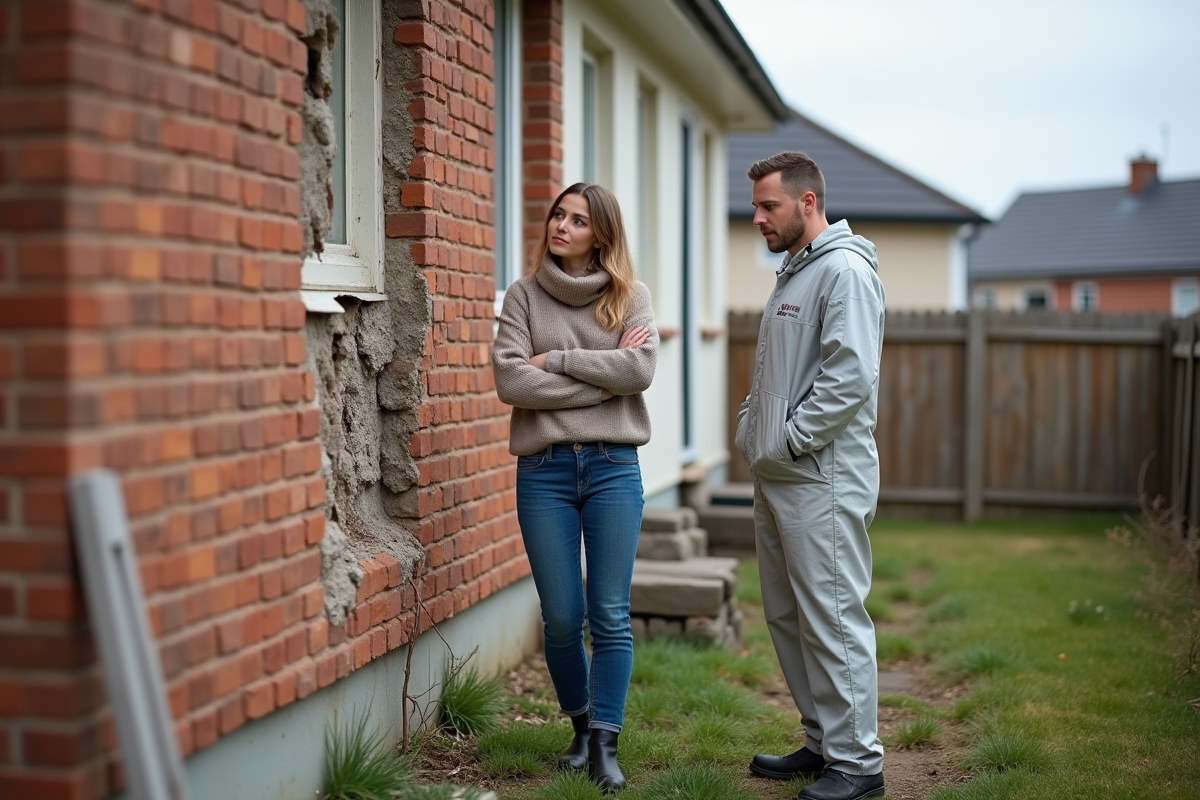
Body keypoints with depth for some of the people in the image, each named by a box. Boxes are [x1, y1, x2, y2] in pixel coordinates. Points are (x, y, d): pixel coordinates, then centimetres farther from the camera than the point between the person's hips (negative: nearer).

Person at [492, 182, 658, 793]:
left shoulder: (630, 297, 6)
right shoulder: (523, 295, 5)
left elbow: (640, 369, -11)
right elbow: (510, 381, -8)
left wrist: (556, 360, -10)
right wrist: (601, 374, -9)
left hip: (613, 466, 0)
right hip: (543, 469, 1)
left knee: (610, 616, -2)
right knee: (561, 618, 5)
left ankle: (605, 743, 7)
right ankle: (581, 724, 27)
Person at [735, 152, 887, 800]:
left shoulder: (844, 271, -12)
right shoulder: (792, 274, 19)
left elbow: (850, 377, -21)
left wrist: (789, 441, -17)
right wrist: (750, 428, 12)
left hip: (822, 481, -10)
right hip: (777, 479, 10)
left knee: (833, 620, -5)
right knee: (787, 617, 15)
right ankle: (822, 741, 26)